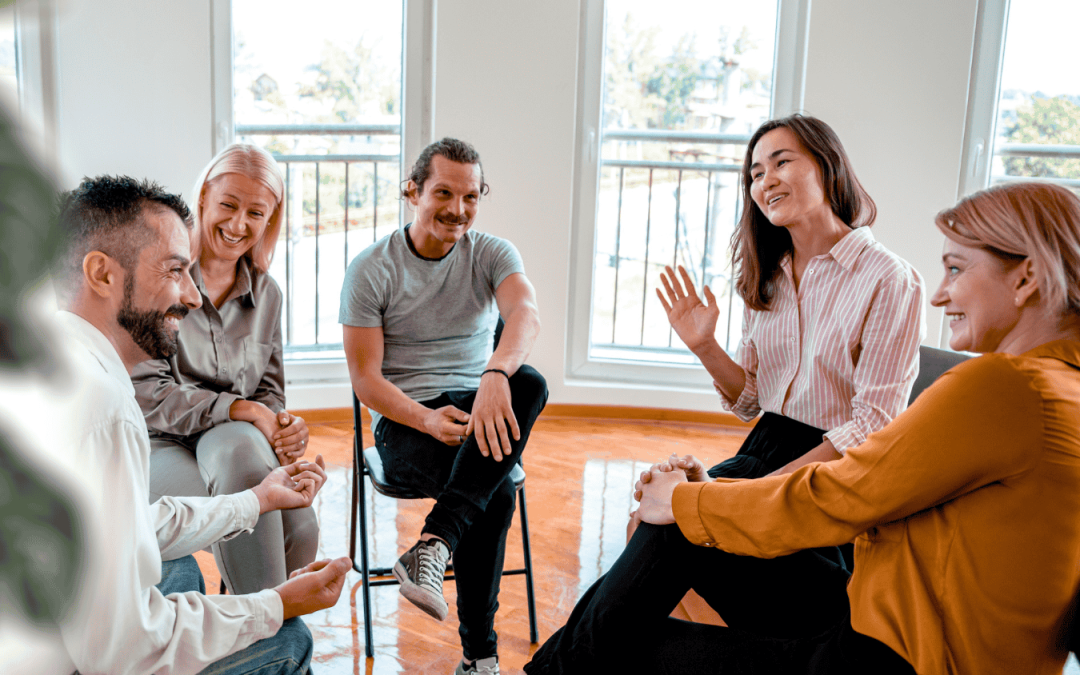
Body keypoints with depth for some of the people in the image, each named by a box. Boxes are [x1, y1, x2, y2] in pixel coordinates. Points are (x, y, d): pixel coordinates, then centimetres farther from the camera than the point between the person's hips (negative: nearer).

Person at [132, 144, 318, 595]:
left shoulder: (266, 293, 13)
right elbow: (143, 390, -9)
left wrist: (284, 425, -8)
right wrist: (238, 409, -19)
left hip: (236, 443, 4)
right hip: (158, 443, -3)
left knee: (299, 527, -30)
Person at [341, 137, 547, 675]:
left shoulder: (492, 254, 3)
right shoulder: (370, 269, -2)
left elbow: (526, 313, -21)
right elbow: (365, 379, -5)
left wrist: (495, 375, -45)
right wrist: (428, 419, -25)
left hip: (475, 406, 3)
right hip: (403, 420, -2)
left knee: (529, 384, -34)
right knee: (495, 488, -33)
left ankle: (434, 544, -38)